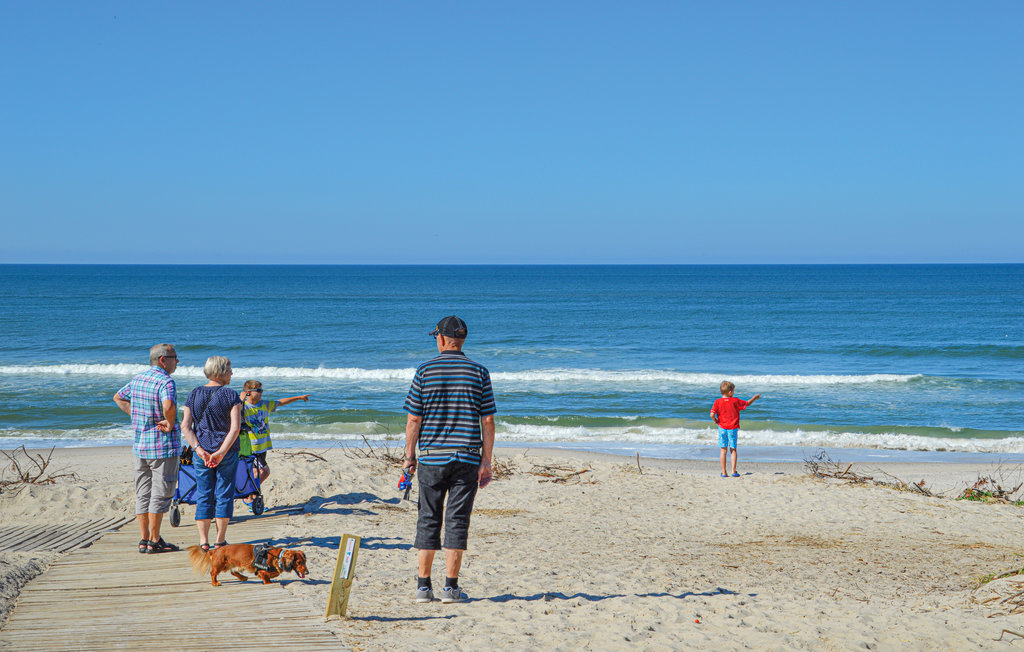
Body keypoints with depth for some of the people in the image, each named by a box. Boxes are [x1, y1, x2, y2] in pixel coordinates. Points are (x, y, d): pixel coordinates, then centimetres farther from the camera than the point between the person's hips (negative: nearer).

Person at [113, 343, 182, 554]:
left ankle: (144, 539, 16)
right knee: (160, 493, 0)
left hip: (140, 442, 8)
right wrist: (171, 424, -18)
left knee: (143, 493, 12)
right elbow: (168, 406, -36)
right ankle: (153, 542, 3)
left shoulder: (138, 379, 9)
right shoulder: (166, 382, -17)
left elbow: (118, 397, 23)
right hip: (163, 445, -8)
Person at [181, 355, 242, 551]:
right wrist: (221, 452, -16)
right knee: (224, 495, 7)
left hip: (201, 453, 3)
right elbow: (235, 427, -16)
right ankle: (220, 541, 10)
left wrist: (199, 449, -11)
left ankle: (203, 541, 2)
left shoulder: (194, 395, 4)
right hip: (227, 452, -3)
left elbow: (185, 426, -4)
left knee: (203, 496, 7)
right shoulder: (231, 396, -6)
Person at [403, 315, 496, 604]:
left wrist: (409, 456, 8)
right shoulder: (479, 372, 1)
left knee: (428, 519, 8)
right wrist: (486, 462, 3)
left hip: (431, 458, 0)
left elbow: (413, 420, -2)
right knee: (457, 521, 2)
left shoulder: (424, 371, -1)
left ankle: (423, 585, 9)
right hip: (467, 458, 0)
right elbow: (488, 421, -1)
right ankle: (451, 587, 1)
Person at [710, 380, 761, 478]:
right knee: (733, 450, 8)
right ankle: (733, 471, 1)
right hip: (733, 429, -1)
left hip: (722, 428, 1)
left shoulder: (717, 402, -5)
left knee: (723, 450, 7)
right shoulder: (735, 401, -4)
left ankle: (723, 472, 5)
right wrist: (754, 397, 26)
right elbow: (748, 404, 9)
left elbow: (712, 415, -14)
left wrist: (716, 421, 6)